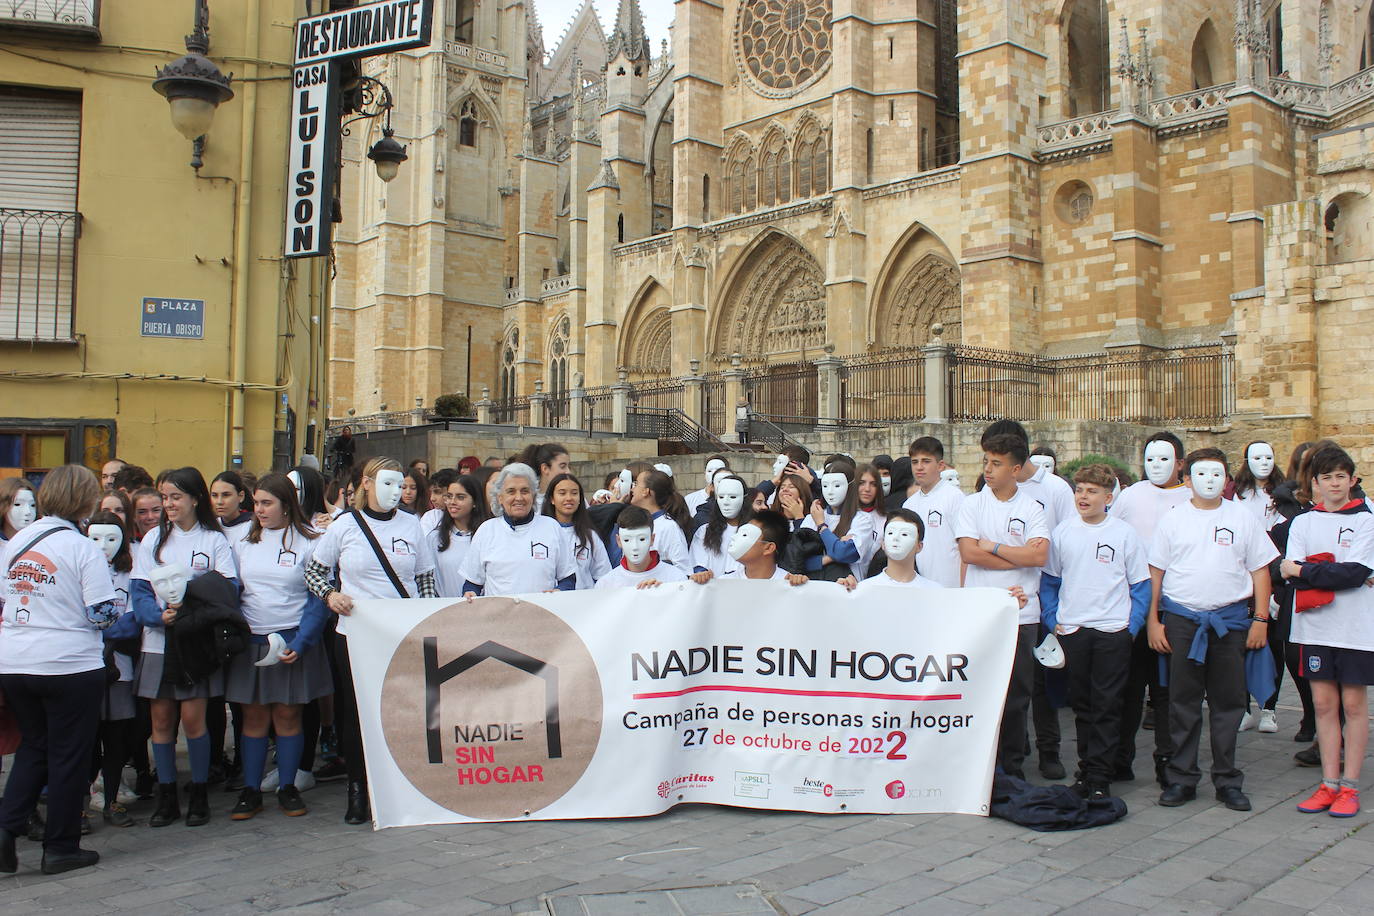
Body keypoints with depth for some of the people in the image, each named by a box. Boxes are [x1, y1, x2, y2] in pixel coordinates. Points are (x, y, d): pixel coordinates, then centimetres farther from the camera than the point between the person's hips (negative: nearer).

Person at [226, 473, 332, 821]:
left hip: (292, 641, -3)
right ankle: (250, 791, 13)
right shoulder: (244, 542, 8)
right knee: (254, 716, 5)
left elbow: (319, 598, -4)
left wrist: (301, 643, -13)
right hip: (250, 641, 3)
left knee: (287, 716, 4)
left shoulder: (309, 542, -3)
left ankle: (287, 788, 16)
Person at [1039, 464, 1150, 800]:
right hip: (1071, 631, 2)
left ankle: (1100, 778, 5)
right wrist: (1052, 621, 2)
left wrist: (1132, 626, -5)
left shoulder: (1125, 533, -1)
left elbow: (1140, 585, 3)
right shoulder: (1062, 532, 4)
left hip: (1113, 632, -2)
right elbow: (1049, 581, 11)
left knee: (1107, 707, 0)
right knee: (1082, 705, 10)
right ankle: (1086, 769, 21)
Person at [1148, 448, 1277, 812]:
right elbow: (1156, 572, 6)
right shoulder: (1173, 518, 5)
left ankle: (1227, 781, 16)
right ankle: (1182, 779, 13)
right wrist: (1153, 619, 1)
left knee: (1228, 701, 5)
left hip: (1231, 618, 0)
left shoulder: (1242, 518, 6)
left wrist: (1261, 619, 1)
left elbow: (1259, 570, 8)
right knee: (1183, 701, 4)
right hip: (1181, 618, 0)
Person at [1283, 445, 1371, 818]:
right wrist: (1335, 576, -17)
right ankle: (1329, 783, 13)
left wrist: (1304, 571, -12)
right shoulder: (1303, 522, 9)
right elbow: (1290, 572, -3)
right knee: (1323, 703, 6)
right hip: (1315, 626, 3)